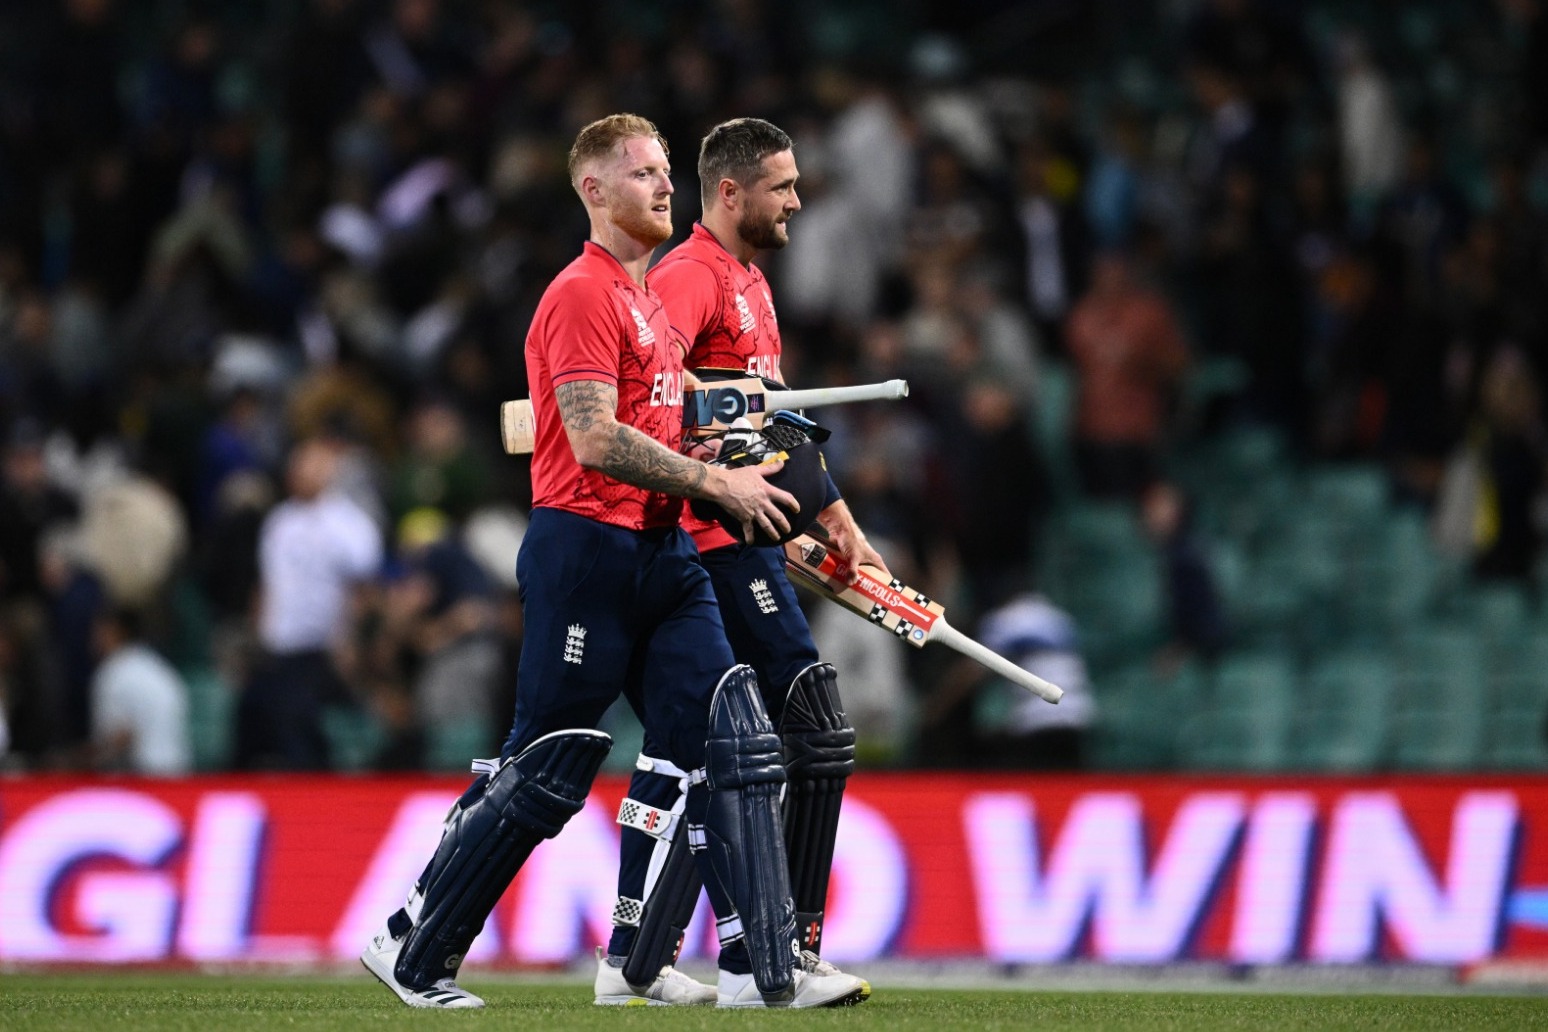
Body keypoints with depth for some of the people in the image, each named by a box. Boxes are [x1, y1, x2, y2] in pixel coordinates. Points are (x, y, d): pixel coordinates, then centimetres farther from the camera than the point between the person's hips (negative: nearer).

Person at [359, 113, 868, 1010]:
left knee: (739, 747, -3)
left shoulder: (650, 296, 20)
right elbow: (596, 441, -20)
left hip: (663, 555, 9)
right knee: (543, 774, -3)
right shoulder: (583, 295, -10)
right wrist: (717, 484, -17)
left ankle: (765, 969, -5)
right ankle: (412, 952, 9)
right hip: (587, 553, -9)